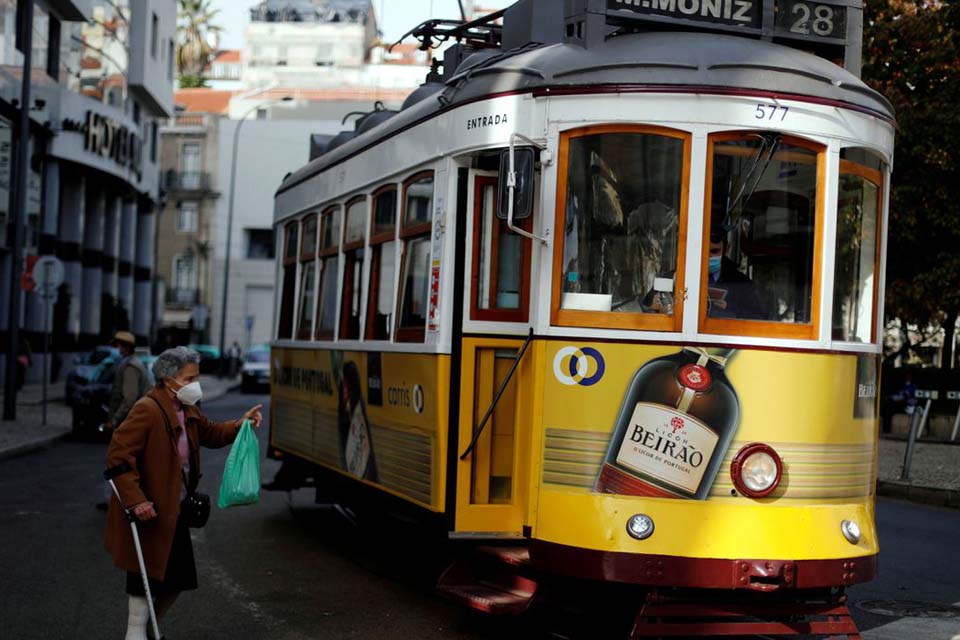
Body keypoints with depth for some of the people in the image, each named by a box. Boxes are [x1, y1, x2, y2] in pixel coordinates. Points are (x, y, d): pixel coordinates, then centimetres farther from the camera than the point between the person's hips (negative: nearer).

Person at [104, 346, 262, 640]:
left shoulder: (186, 409, 9)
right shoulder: (147, 409, -20)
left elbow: (209, 433, 24)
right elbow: (118, 454, -24)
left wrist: (239, 425, 5)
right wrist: (136, 501, -28)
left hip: (174, 511, 9)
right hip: (149, 513, -9)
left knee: (179, 577, 15)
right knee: (147, 578, 0)